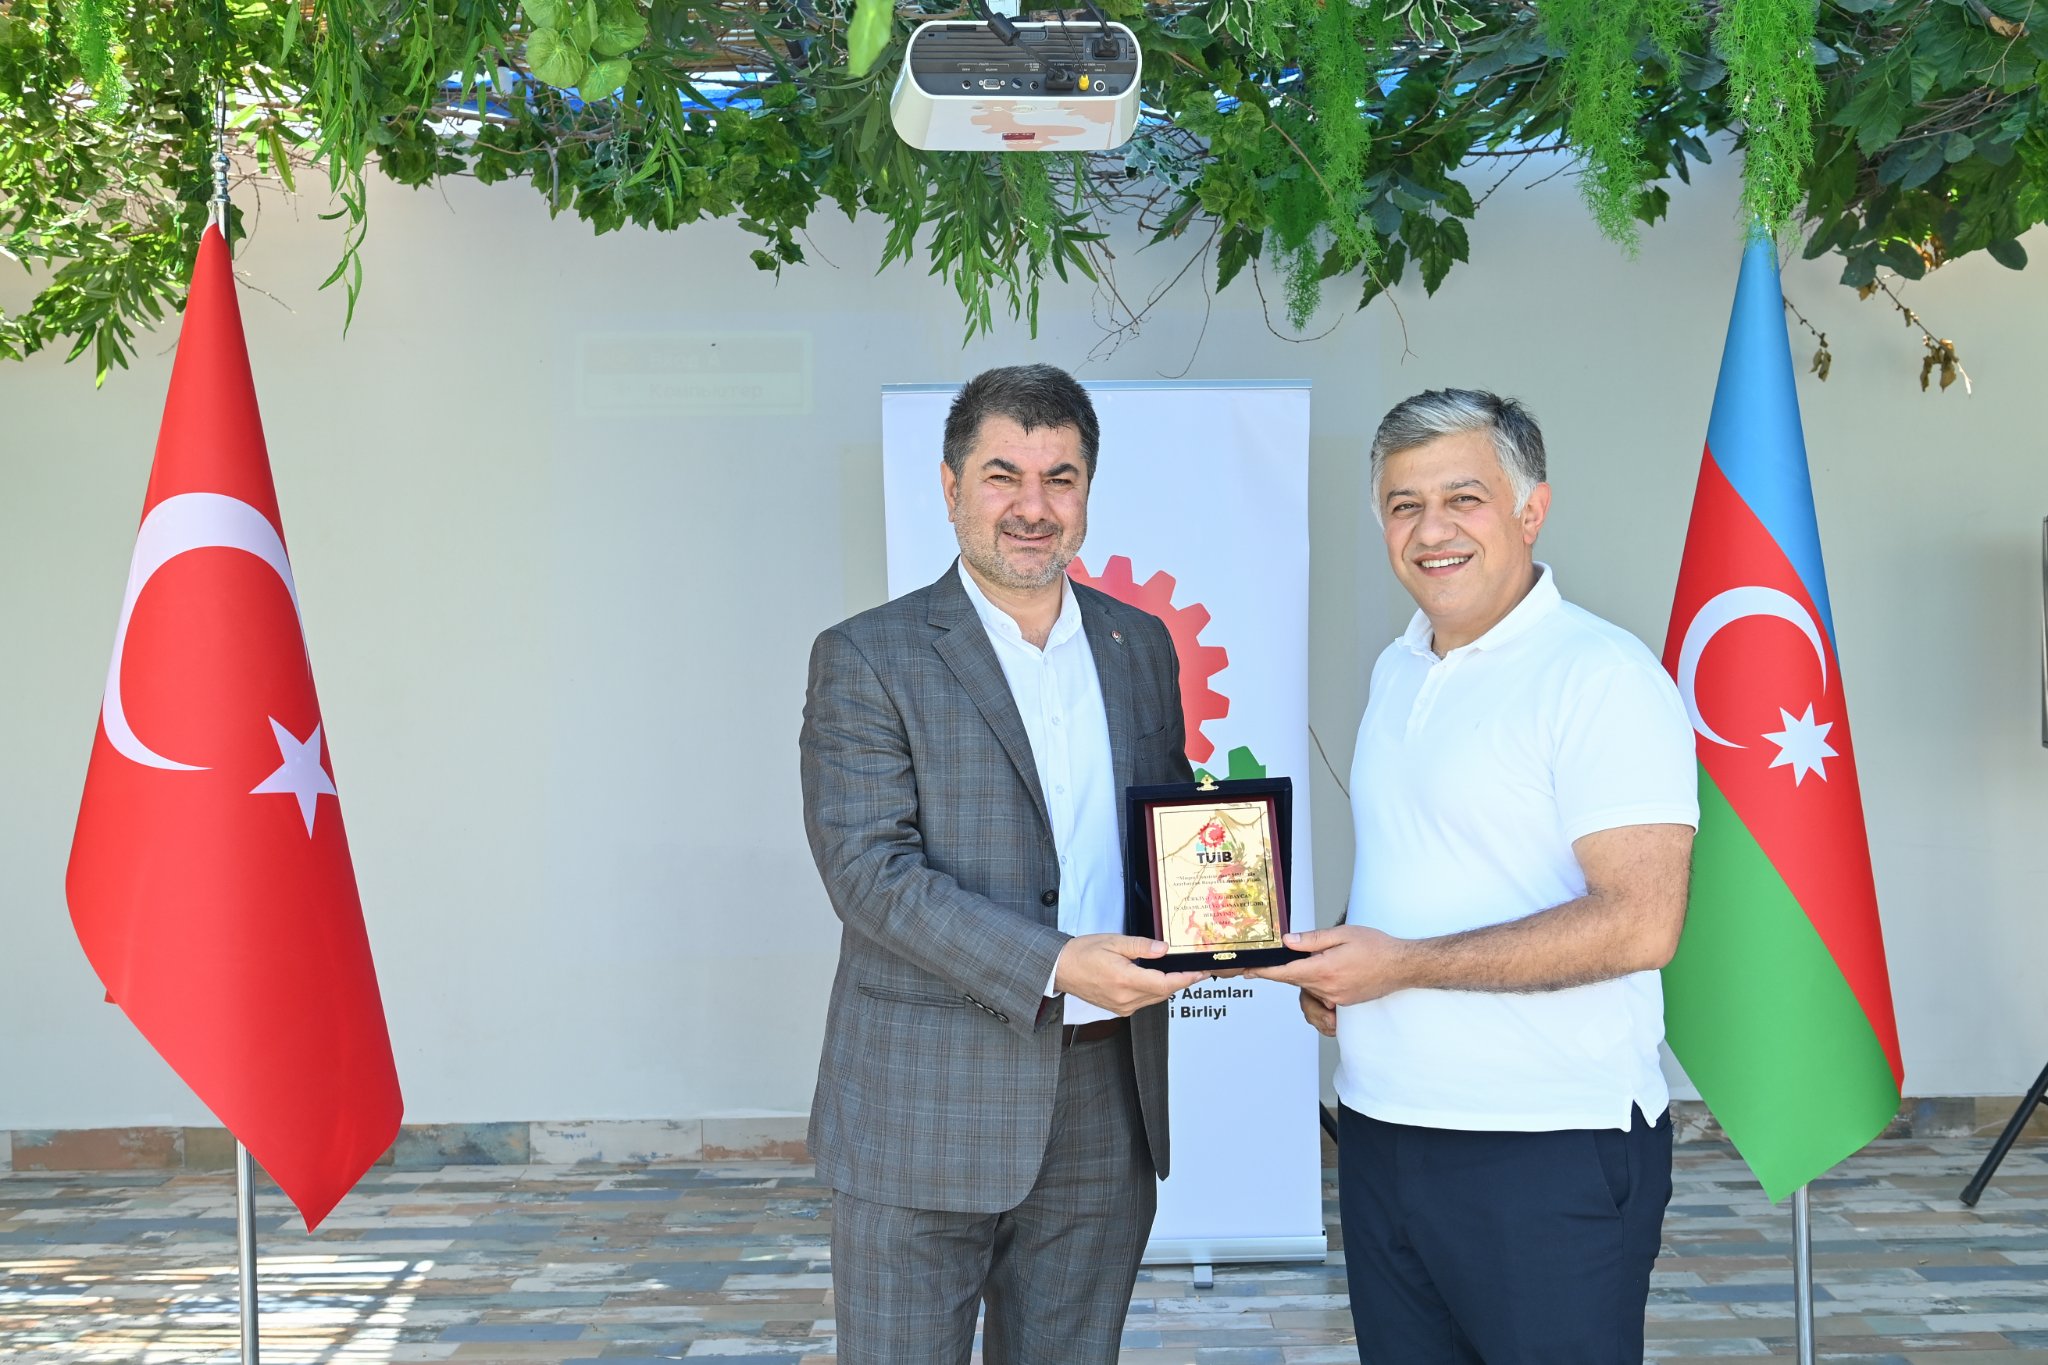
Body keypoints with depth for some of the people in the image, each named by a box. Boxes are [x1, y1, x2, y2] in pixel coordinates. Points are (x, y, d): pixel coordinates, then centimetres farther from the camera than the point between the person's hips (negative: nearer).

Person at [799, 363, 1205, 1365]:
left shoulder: (1139, 645, 10)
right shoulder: (867, 659, -6)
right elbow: (868, 870, -15)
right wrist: (1053, 967, -24)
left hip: (1106, 1109, 5)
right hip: (927, 1115, -4)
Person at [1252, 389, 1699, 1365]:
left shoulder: (1603, 676, -13)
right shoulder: (1397, 670, 13)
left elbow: (1639, 922, -21)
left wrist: (1399, 965, -19)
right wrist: (1335, 962, 3)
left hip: (1549, 1155, -7)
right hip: (1381, 1133, 7)